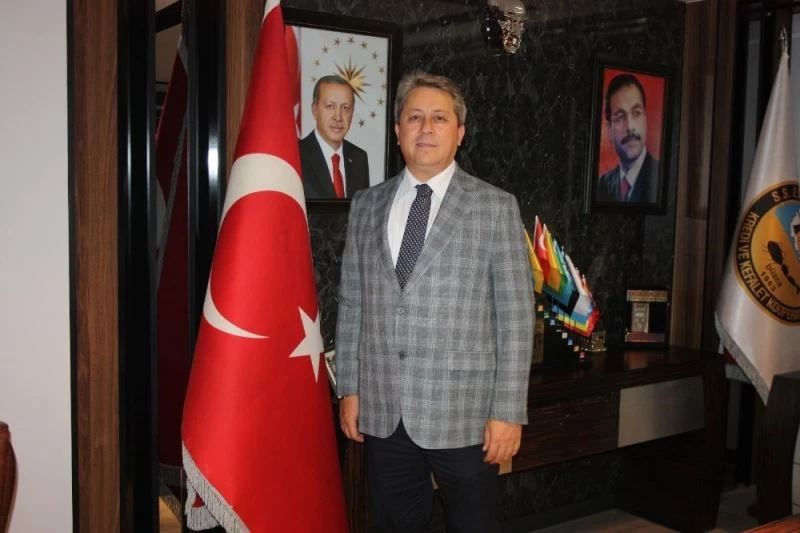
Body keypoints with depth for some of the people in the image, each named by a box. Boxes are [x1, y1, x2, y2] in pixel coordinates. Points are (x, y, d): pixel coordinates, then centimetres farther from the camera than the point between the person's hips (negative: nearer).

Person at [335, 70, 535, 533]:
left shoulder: (495, 207, -3)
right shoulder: (367, 205, 7)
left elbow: (516, 315, -5)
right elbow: (351, 303, 10)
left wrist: (509, 411, -9)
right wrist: (349, 388, 7)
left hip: (463, 413, -3)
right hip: (381, 412, 3)